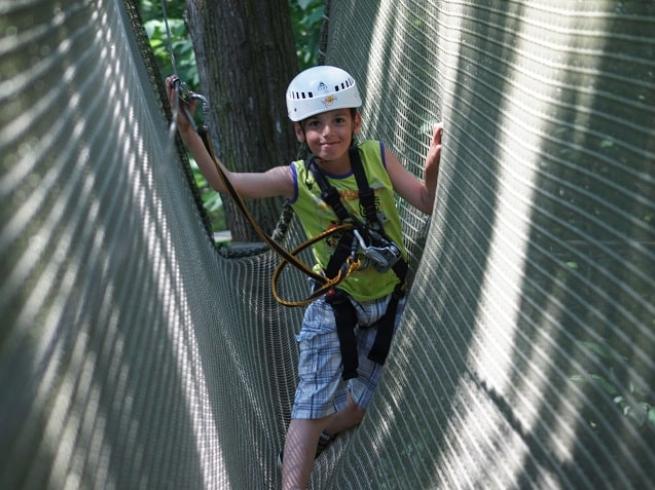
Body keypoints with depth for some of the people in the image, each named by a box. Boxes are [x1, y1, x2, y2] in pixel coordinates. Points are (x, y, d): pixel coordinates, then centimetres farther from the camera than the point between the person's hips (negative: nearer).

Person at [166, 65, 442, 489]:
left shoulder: (378, 157, -13)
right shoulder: (297, 180, -19)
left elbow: (427, 204, -13)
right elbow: (225, 181, -31)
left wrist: (432, 172, -35)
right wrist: (187, 129, -44)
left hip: (391, 297, 2)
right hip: (336, 301, -2)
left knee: (358, 405, 14)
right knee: (313, 404, -13)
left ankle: (324, 433, 44)